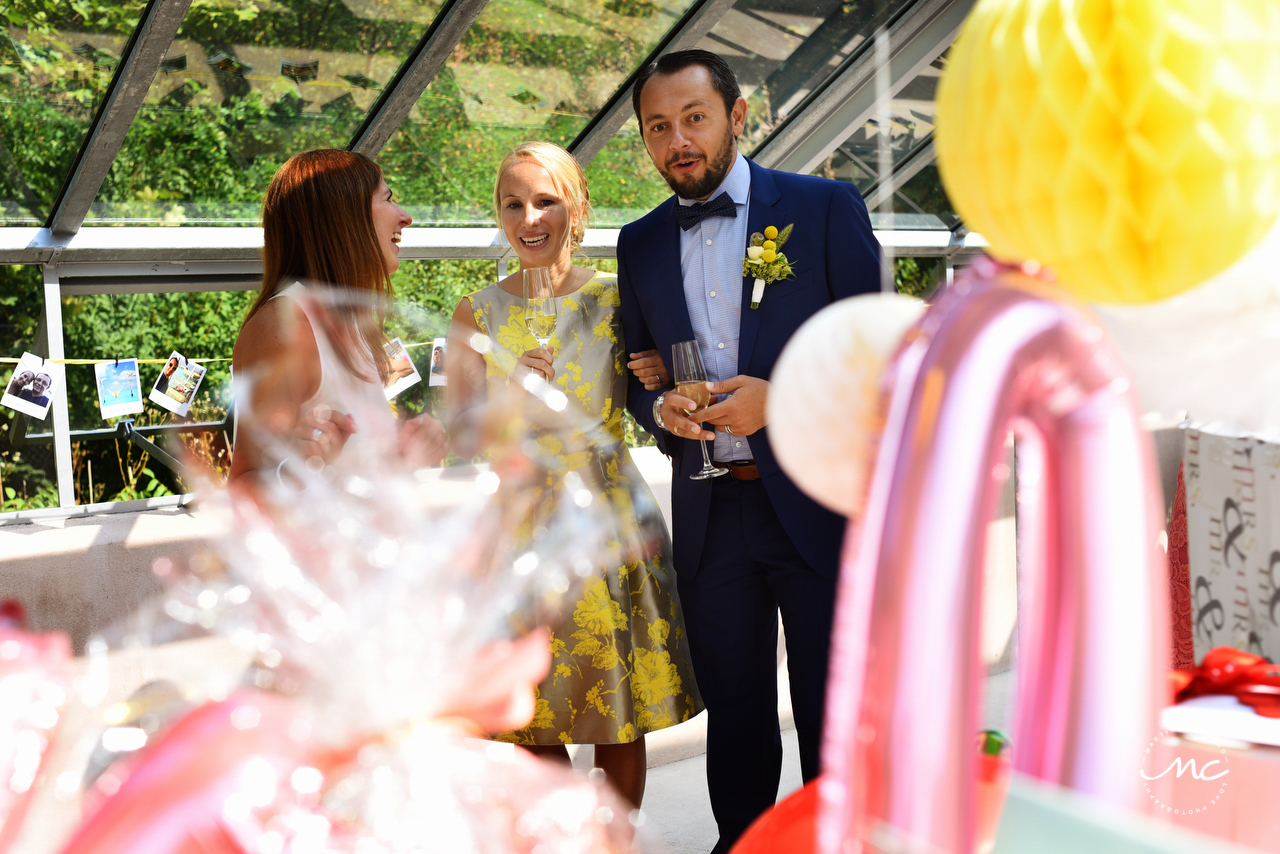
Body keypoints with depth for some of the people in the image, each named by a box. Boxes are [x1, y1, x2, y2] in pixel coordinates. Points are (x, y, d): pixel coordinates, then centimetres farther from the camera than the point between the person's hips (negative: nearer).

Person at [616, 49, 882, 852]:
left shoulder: (826, 207, -3)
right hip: (709, 514, 4)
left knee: (834, 710, 8)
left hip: (818, 506, -3)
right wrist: (661, 407, -8)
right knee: (733, 710, 16)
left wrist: (781, 397, -19)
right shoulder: (641, 242, 9)